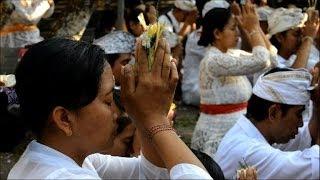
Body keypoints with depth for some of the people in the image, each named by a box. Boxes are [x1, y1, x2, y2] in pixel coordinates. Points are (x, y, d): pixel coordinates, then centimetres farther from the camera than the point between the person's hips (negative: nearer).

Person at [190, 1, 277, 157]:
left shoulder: (234, 54, 6)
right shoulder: (213, 61, -22)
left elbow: (271, 60, 6)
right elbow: (260, 61, -29)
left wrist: (256, 27, 0)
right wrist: (253, 28, -16)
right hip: (216, 136, -8)